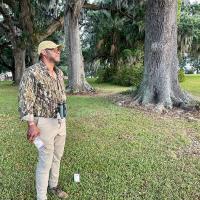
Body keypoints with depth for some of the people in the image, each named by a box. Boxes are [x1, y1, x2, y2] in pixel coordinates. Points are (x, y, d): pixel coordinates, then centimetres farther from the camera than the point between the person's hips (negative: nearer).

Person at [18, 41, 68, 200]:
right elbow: (25, 100, -18)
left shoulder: (59, 73, 9)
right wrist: (32, 125, -23)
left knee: (57, 157, 19)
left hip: (61, 121, 8)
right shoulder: (32, 72, -15)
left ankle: (53, 186, 40)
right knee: (45, 161, 2)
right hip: (45, 123, -8)